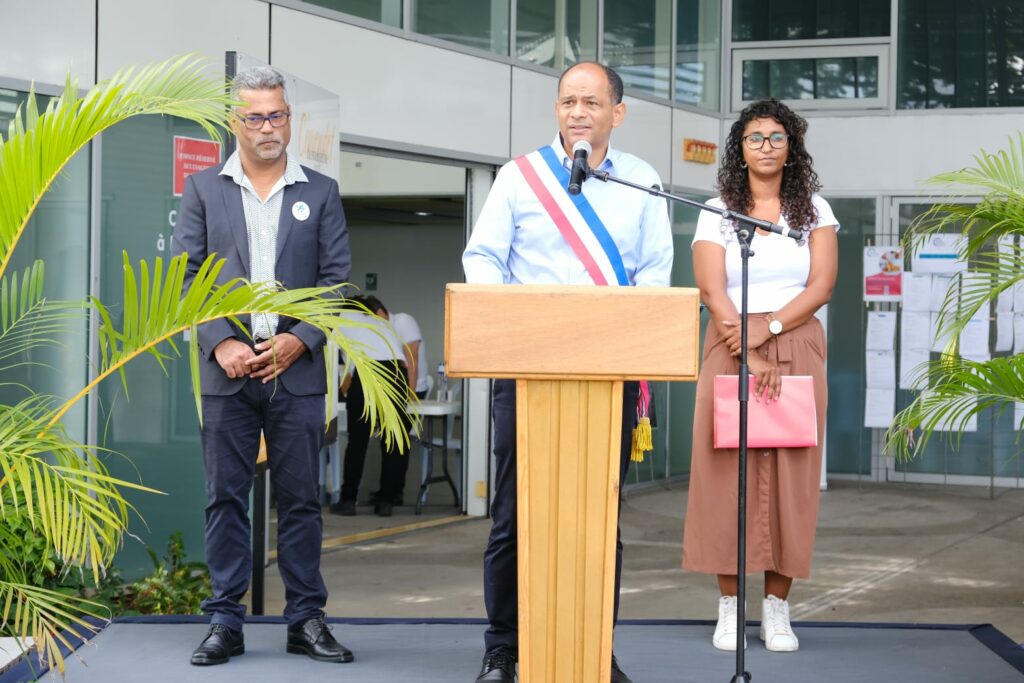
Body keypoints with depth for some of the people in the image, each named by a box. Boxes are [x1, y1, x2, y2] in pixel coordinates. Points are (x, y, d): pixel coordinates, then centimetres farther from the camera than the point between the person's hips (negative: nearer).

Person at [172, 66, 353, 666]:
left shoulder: (321, 193, 9)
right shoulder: (204, 190, 8)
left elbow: (337, 279, 3)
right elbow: (188, 275, 3)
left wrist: (298, 340, -10)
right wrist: (221, 342, -10)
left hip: (296, 369, 0)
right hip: (228, 369, 0)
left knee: (301, 498, 3)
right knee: (226, 497, 2)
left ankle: (307, 619, 9)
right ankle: (226, 622, 6)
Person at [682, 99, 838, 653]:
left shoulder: (814, 210, 8)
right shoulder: (717, 212, 5)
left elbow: (822, 286, -1)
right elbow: (712, 291, -5)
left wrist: (768, 327, -15)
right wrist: (750, 357, -15)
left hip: (797, 350, 1)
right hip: (731, 349, -1)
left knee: (789, 475, -3)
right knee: (727, 472, -5)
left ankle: (777, 608, 2)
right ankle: (729, 606, 1)